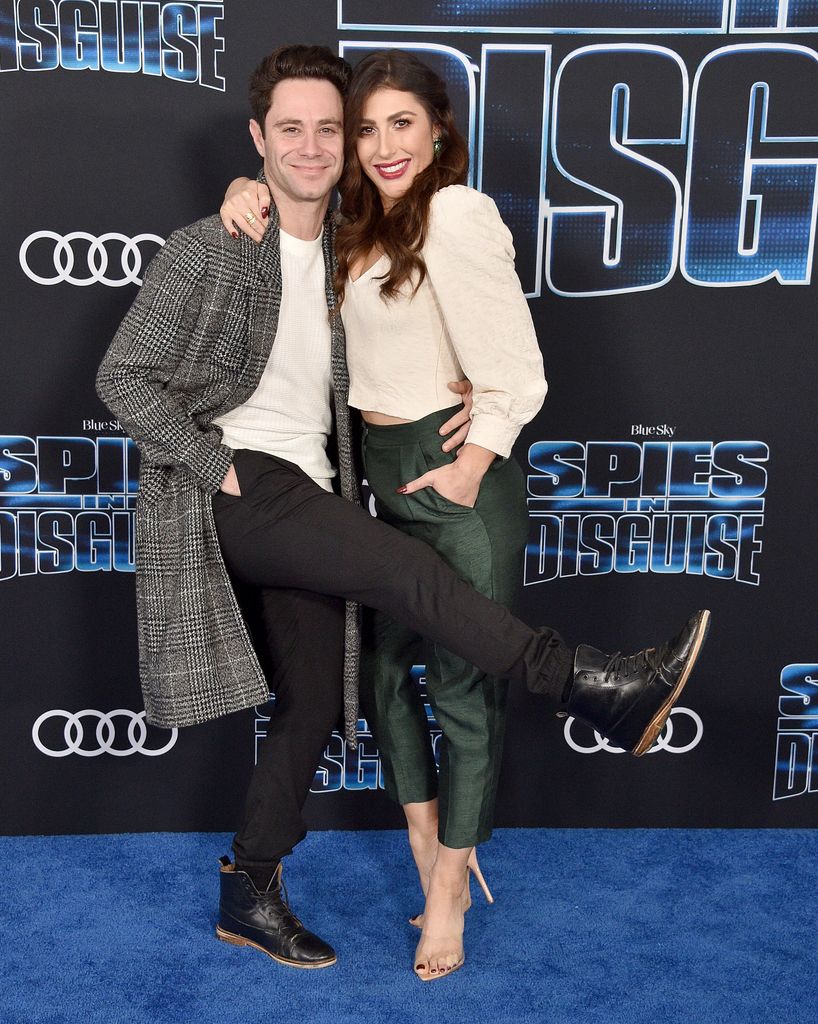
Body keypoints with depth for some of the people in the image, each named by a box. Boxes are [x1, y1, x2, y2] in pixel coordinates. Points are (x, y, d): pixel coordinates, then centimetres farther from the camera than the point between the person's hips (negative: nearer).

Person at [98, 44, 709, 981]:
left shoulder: (342, 250, 13)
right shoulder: (208, 251, -6)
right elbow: (124, 377, -6)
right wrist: (216, 464, -16)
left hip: (305, 498, 7)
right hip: (233, 489, -7)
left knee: (313, 707, 8)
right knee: (398, 564, -28)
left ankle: (248, 898, 25)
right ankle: (595, 692, -22)